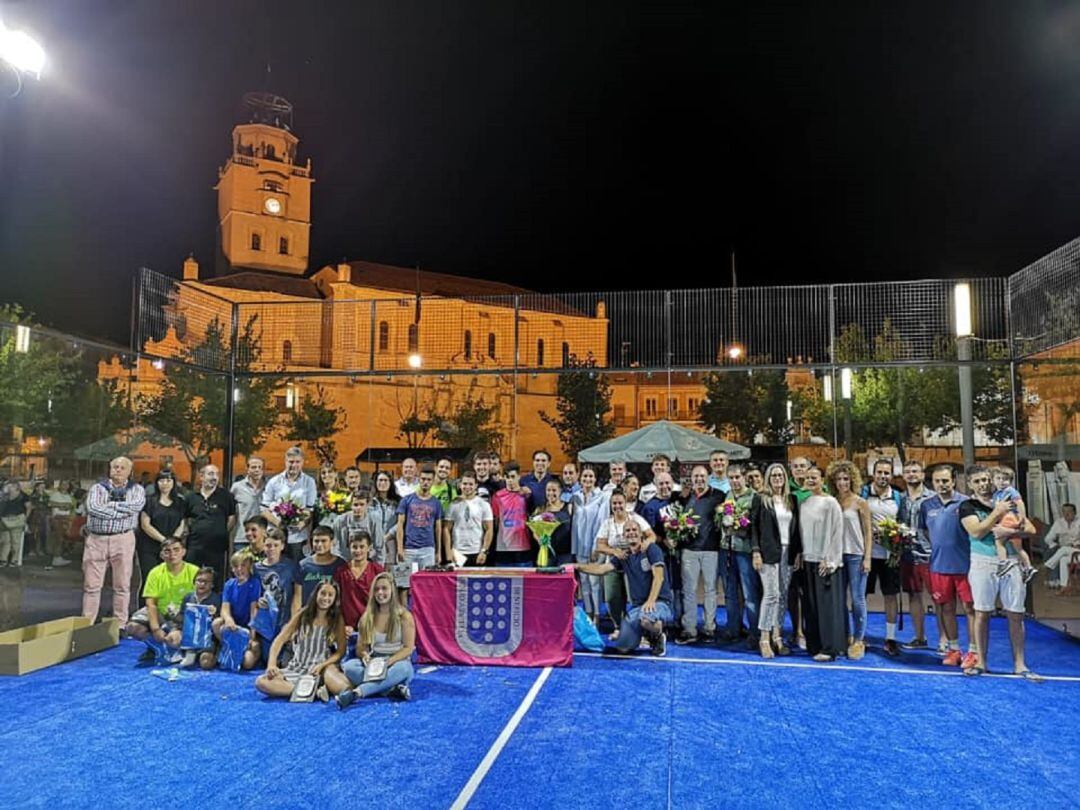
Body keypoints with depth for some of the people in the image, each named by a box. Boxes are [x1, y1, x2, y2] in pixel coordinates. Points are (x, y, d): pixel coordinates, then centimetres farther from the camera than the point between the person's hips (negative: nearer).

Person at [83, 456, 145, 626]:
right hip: (96, 539, 1)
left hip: (123, 540, -1)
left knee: (122, 586, 4)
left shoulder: (137, 489, 9)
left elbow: (137, 505, -12)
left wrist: (110, 505, -8)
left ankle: (120, 625, 12)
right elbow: (92, 508, -9)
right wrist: (122, 511, -11)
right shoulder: (97, 488, 10)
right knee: (91, 585, 4)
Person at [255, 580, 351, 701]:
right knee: (261, 682, -24)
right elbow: (280, 640, -1)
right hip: (297, 668, 3)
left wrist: (321, 665, -16)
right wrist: (272, 664, -16)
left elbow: (340, 652, -1)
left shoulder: (338, 620, 2)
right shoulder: (303, 615, 4)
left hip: (322, 667, -3)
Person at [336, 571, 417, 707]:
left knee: (404, 668, -38)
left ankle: (357, 692, -41)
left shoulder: (404, 616, -4)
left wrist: (389, 661, -25)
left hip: (397, 662, -3)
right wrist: (364, 655, -19)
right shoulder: (367, 617, 5)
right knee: (349, 666, -27)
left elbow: (408, 648, -8)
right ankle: (391, 689, -32)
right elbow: (360, 647, 5)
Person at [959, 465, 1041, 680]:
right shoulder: (967, 506, 2)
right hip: (983, 563, -2)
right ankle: (981, 662, 12)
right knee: (982, 613, 2)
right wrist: (998, 512, -11)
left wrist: (1009, 531, -12)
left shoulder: (1007, 500, 11)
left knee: (1016, 615, 4)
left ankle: (1019, 665, 12)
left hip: (1011, 562, 3)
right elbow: (977, 532, -12)